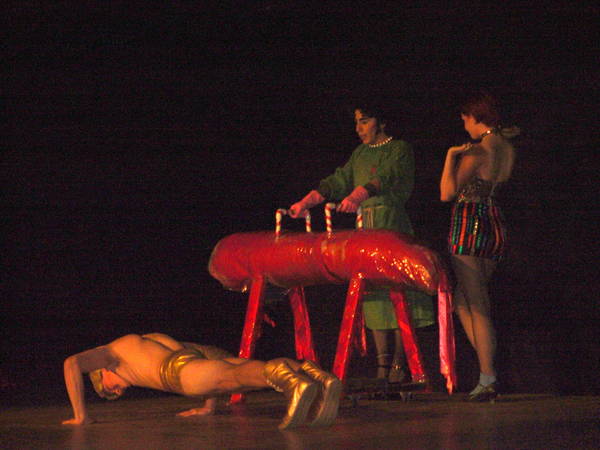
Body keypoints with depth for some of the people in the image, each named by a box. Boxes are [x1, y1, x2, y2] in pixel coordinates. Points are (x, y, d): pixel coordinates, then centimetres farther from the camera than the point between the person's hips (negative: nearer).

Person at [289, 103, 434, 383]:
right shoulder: (360, 154, 21)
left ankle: (400, 365, -12)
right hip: (365, 229, 6)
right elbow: (338, 181, 15)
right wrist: (305, 202, 2)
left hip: (393, 227, -6)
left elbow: (387, 178, -18)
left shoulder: (400, 150, 0)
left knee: (397, 294, -10)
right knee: (373, 295, 1)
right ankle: (383, 365, 1)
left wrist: (357, 196, -35)